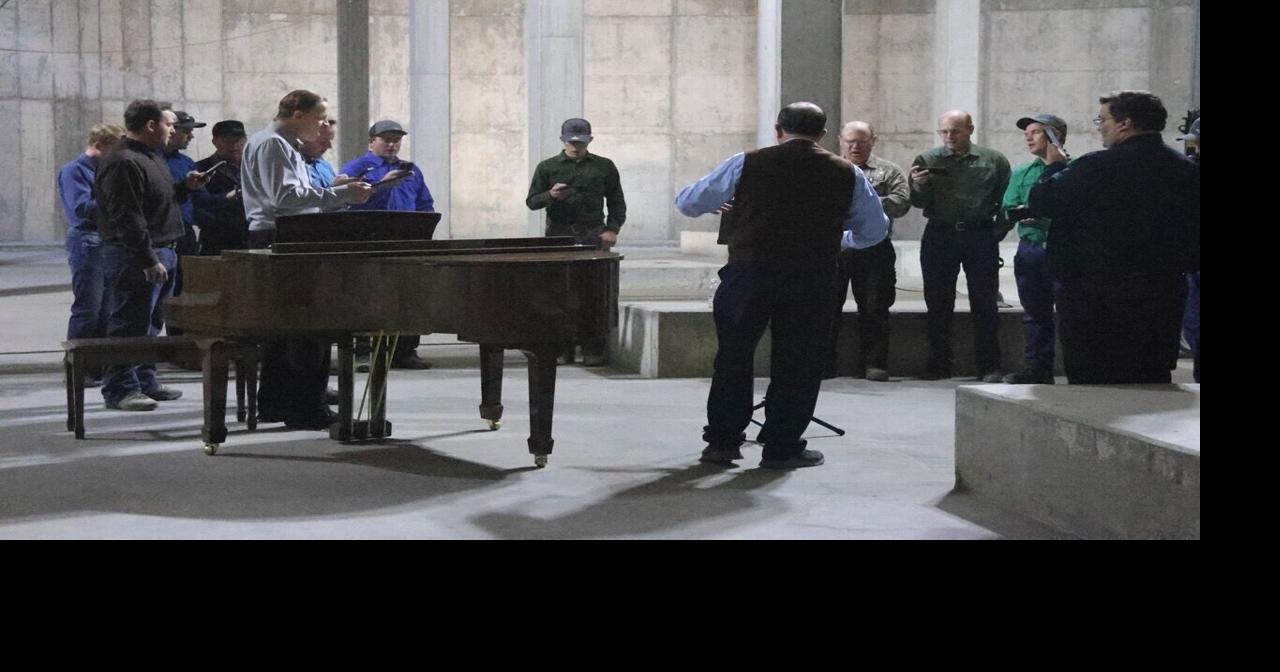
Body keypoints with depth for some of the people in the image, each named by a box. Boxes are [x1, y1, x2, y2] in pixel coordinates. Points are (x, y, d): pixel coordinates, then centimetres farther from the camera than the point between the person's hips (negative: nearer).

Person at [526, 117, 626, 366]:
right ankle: (562, 350, 3)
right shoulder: (547, 167, 11)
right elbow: (531, 201, 11)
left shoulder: (604, 167, 12)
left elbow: (617, 202, 15)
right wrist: (550, 195, -9)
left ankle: (593, 350, -1)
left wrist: (612, 229, 1)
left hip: (593, 237, 0)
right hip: (559, 236, 0)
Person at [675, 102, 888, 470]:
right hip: (812, 279, 1)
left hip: (749, 271, 0)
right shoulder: (847, 174, 4)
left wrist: (727, 206, 29)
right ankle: (781, 447, 14)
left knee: (733, 357, 13)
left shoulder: (746, 164, 0)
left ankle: (722, 441, 17)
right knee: (797, 363, 11)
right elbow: (875, 230, 14)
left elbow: (687, 202, 7)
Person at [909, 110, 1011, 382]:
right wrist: (918, 186, -20)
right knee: (938, 303, 4)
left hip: (980, 235, -1)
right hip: (940, 235, 1)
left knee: (985, 303, 0)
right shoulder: (928, 160, 5)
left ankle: (989, 366, 5)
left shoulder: (994, 161, 5)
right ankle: (939, 363, 12)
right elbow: (919, 202, -1)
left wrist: (1000, 228, -3)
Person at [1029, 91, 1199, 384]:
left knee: (1089, 382, 3)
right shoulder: (1187, 169, 3)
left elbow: (1041, 203, -8)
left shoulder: (1096, 167, -16)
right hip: (1165, 297, 6)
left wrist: (1055, 167, 10)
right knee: (1154, 382, 13)